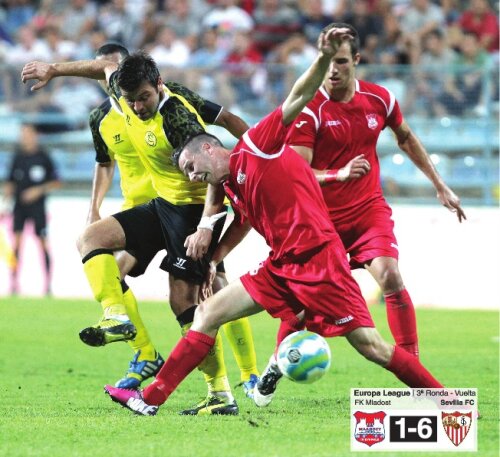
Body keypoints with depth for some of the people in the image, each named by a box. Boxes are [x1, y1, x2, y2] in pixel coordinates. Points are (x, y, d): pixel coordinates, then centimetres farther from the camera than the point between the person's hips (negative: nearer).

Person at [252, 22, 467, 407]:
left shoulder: (379, 99, -3)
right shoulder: (310, 109, -15)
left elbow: (407, 139, 17)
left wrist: (441, 187, 20)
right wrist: (340, 174, -37)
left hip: (368, 209, 2)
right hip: (320, 216, -2)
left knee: (391, 278, -20)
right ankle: (277, 364, 26)